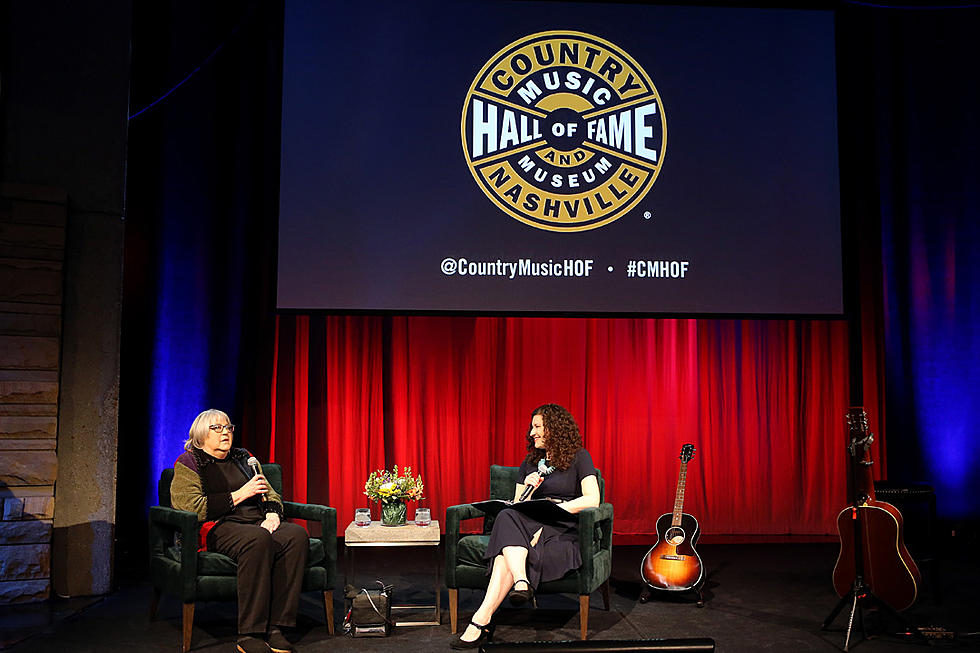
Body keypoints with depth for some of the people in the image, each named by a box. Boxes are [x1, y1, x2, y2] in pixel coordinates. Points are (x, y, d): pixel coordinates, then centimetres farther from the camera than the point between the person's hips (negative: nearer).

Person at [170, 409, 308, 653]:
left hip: (257, 522, 5)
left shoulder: (243, 458, 25)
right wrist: (239, 495, -10)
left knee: (296, 534, -27)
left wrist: (272, 513, 0)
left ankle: (276, 629, -29)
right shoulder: (189, 464, 7)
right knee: (258, 539, -38)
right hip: (217, 528, -5)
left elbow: (269, 494, 24)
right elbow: (192, 507, -8)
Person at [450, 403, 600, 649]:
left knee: (507, 553, -34)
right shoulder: (530, 462, 23)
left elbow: (592, 500, -9)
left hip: (565, 532, -4)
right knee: (508, 517, -35)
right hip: (532, 527, 5)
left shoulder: (579, 457, 7)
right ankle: (521, 583, -53)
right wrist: (529, 490, -3)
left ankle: (482, 620, -43)